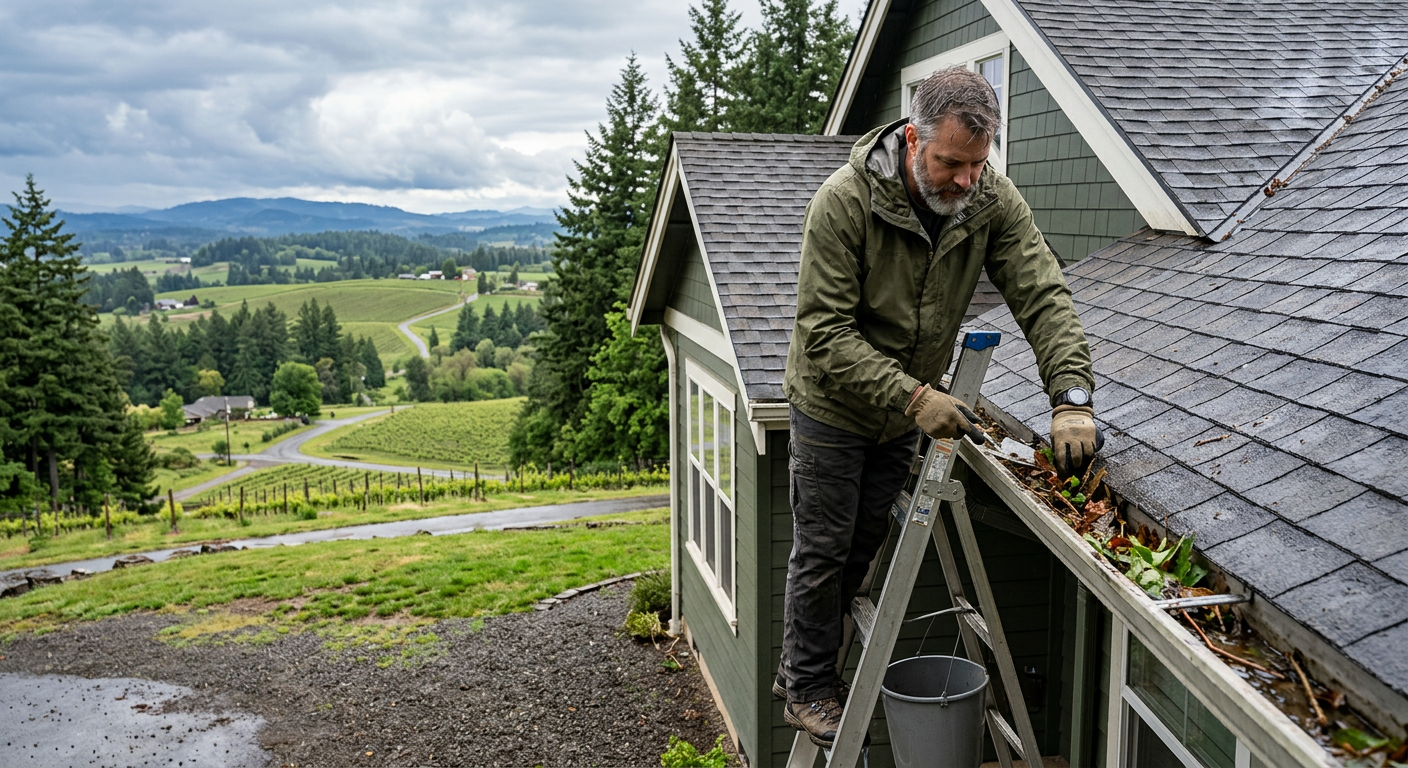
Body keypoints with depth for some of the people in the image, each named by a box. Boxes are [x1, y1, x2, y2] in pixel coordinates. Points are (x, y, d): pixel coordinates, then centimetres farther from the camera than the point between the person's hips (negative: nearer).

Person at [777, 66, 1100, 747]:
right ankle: (807, 689, 26)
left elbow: (1043, 297, -20)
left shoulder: (992, 201, -16)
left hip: (906, 410, 5)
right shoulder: (844, 202, -29)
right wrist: (914, 397, -37)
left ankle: (804, 667, 37)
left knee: (864, 545, 16)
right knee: (823, 549, 5)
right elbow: (826, 333, -29)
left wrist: (1072, 396, -35)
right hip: (833, 406, -5)